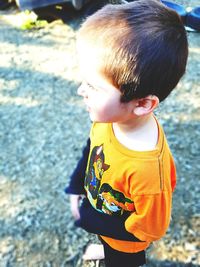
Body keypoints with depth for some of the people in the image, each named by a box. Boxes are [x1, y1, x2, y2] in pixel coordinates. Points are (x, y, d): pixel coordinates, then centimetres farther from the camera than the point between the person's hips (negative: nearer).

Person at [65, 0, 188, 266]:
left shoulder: (148, 169, -46)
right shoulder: (110, 115, -26)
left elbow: (147, 230, -28)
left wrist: (88, 219, -22)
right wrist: (76, 186, -6)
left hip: (126, 242, -5)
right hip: (99, 212, 6)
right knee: (109, 245, 39)